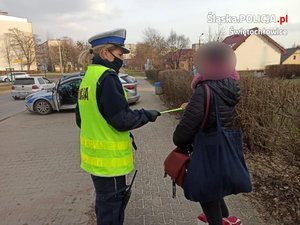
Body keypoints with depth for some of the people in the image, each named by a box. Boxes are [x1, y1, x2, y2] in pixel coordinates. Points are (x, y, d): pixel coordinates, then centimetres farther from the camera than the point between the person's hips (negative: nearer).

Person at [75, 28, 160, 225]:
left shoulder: (89, 76, 9)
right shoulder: (107, 77, -20)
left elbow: (81, 119, 15)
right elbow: (122, 119, -22)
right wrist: (147, 115, -7)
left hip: (96, 153, 9)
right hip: (109, 157, -9)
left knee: (105, 201, 26)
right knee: (111, 205, 9)